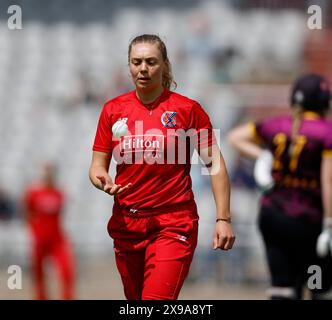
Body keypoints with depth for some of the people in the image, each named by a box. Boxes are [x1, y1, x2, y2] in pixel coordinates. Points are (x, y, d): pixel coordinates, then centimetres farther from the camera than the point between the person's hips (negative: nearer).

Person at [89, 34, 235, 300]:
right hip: (126, 224, 4)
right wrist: (103, 181, -13)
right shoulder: (113, 110, 6)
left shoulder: (187, 109, -4)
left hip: (173, 225, -4)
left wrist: (224, 219, -9)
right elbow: (98, 165, 11)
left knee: (157, 300, -18)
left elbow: (215, 164, -2)